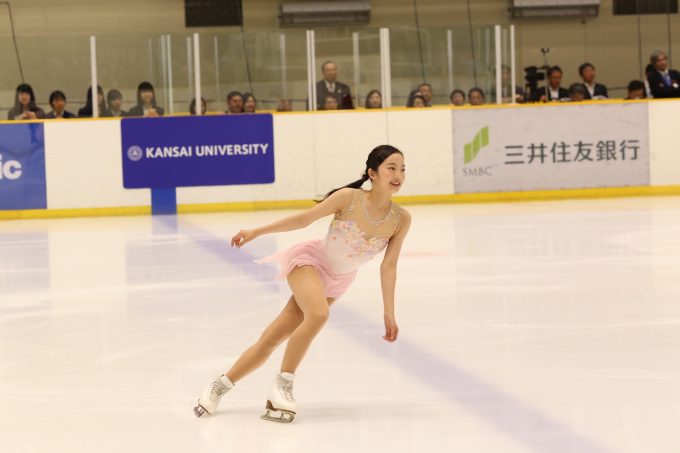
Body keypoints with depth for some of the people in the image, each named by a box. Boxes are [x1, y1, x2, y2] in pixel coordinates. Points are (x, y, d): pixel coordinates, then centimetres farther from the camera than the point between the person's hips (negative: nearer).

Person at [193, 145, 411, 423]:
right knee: (318, 314, -34)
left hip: (335, 283, 4)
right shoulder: (349, 198, -23)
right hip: (310, 261, -4)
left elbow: (388, 266, -4)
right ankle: (283, 384, -17)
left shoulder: (401, 220, -14)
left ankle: (223, 384, 19)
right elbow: (304, 219, -11)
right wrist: (256, 232, -8)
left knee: (273, 338, 3)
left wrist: (389, 314, 0)